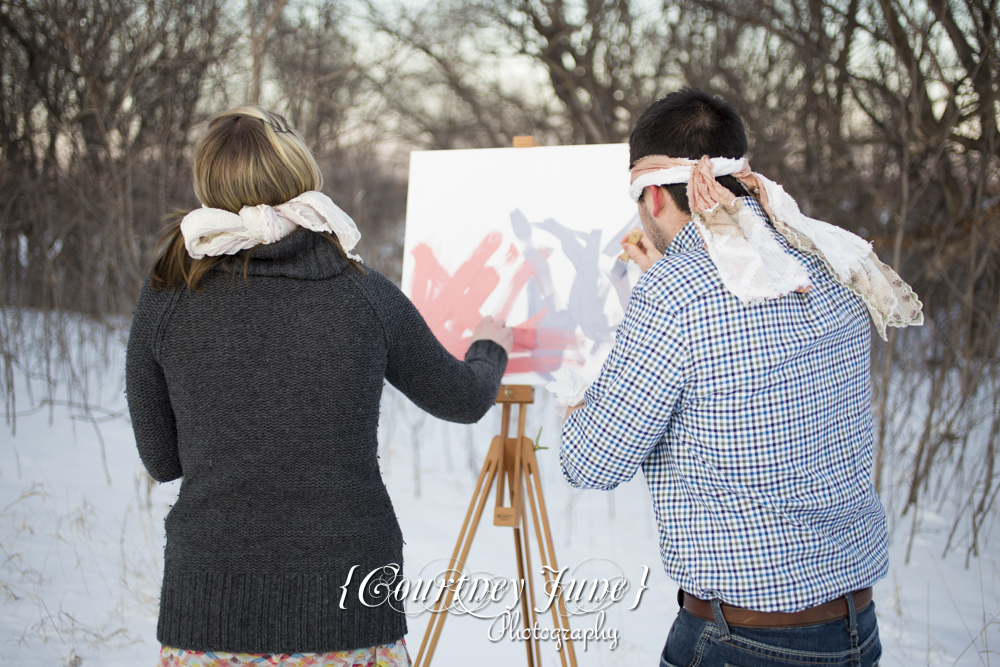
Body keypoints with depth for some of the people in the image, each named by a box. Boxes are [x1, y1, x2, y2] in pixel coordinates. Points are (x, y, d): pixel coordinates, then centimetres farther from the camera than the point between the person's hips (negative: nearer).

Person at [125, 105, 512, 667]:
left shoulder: (166, 297, -3)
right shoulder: (364, 293, -3)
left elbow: (161, 459, 7)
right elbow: (463, 400, 13)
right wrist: (491, 348, 34)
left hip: (208, 612, 1)